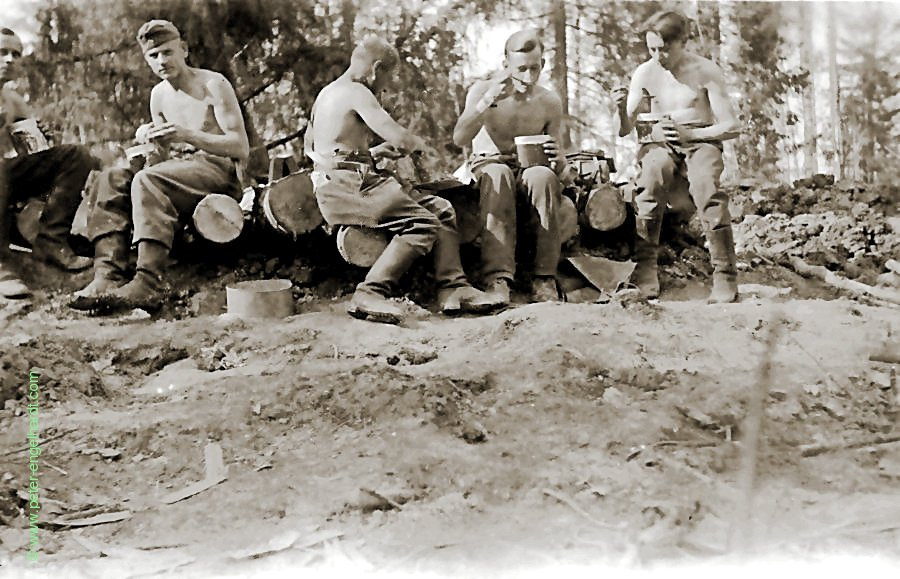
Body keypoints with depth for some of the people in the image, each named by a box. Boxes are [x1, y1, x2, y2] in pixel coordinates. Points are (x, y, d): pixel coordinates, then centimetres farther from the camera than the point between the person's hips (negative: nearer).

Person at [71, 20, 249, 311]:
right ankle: (107, 274, -29)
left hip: (219, 172, -7)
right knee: (112, 178, -17)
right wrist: (151, 139, -4)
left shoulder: (213, 85, -6)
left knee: (148, 179, -33)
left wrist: (188, 136, -23)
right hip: (179, 171, 7)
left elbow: (241, 148, -13)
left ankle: (150, 284, -41)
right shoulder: (159, 95, 15)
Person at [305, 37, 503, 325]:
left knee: (442, 209, 4)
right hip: (346, 187, -10)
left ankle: (453, 288, -2)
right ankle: (369, 295, -26)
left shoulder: (328, 93, 22)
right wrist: (422, 146, 5)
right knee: (422, 223, -24)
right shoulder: (356, 93, -10)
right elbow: (401, 139, -18)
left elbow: (310, 147, 30)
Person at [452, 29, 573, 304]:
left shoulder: (550, 102, 0)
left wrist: (560, 162, -21)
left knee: (543, 176, -35)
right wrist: (487, 102, -37)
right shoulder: (483, 89, -7)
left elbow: (562, 170, 5)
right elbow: (459, 139, -23)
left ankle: (544, 279, -32)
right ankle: (497, 277, -45)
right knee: (497, 174, -38)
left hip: (531, 170, 1)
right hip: (488, 165, -1)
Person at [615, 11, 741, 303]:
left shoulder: (705, 71, -6)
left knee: (707, 187, -34)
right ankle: (644, 271, -33)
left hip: (701, 140, -1)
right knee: (650, 178, -34)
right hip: (661, 144, 2)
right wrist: (622, 109, -20)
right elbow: (625, 131, 2)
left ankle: (725, 278, -28)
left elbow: (731, 126, -6)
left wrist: (690, 134, -21)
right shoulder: (645, 73, 1)